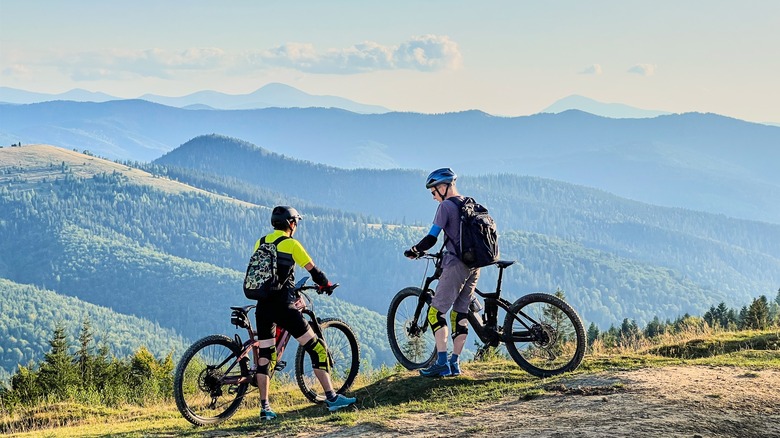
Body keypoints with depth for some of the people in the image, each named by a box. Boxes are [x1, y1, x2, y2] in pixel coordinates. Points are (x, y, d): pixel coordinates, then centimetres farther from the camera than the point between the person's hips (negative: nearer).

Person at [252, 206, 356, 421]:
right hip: (283, 306, -6)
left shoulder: (260, 242, 12)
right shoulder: (291, 244, -5)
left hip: (262, 306, 6)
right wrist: (327, 286, 17)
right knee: (316, 348, 2)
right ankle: (331, 397, 0)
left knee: (265, 356, 11)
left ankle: (265, 408, 9)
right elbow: (313, 271, -2)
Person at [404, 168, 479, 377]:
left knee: (436, 312, -5)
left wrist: (414, 250, 3)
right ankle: (455, 363, 10)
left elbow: (431, 239, -14)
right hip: (474, 265, 8)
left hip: (456, 265, -8)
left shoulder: (446, 206, -9)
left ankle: (442, 363, -12)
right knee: (460, 314, 11)